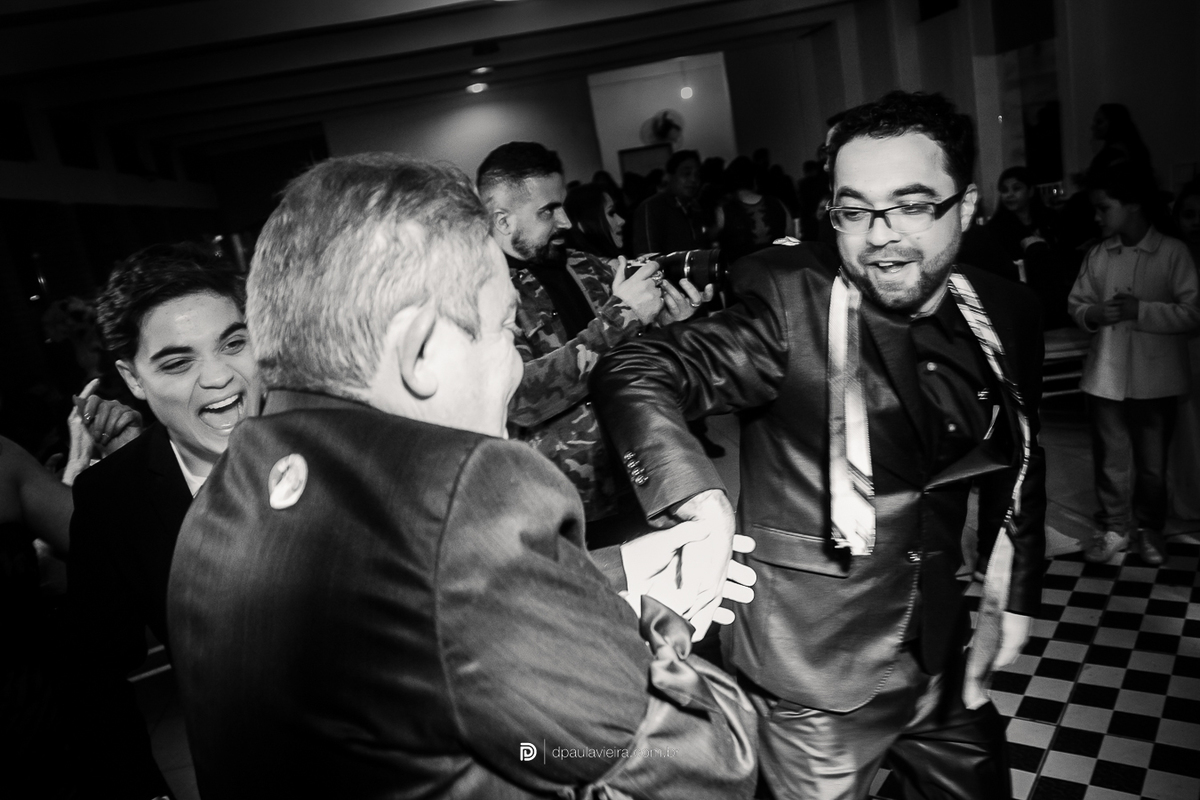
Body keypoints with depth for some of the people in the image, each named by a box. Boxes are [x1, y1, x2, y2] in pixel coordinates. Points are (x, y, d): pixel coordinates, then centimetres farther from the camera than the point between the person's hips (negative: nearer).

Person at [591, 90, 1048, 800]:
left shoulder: (1005, 315, -3)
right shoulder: (793, 304, -20)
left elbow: (1021, 459, 12)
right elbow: (633, 372, -28)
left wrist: (1017, 591, 9)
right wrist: (699, 499, -42)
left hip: (943, 661, 6)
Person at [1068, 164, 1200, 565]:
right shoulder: (1098, 254, 1)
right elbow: (1076, 302, 8)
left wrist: (1140, 310, -20)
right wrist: (1092, 314, -13)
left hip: (1155, 378, -2)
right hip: (1106, 374, 2)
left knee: (1152, 462, 12)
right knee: (1109, 458, 10)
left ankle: (1149, 528, 31)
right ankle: (1113, 528, 26)